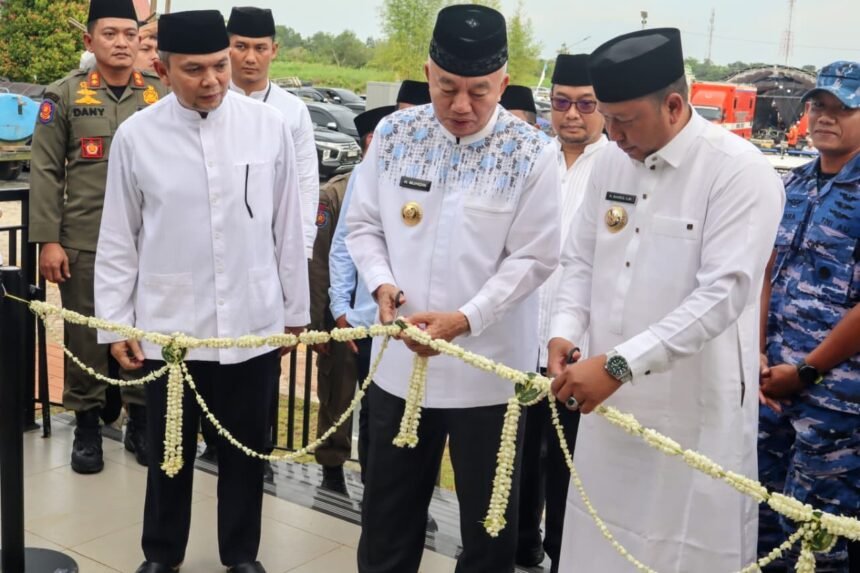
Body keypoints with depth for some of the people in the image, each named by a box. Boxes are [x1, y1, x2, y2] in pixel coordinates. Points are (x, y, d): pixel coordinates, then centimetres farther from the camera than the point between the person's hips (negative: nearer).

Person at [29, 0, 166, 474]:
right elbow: (45, 172, -1)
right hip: (83, 242, -1)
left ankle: (141, 420, 23)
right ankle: (87, 424, 22)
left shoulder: (163, 95, 6)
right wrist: (47, 240, -7)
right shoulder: (64, 96, 1)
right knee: (85, 335, 7)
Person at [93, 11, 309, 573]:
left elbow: (288, 228, 2)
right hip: (169, 326, 0)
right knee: (170, 452, 15)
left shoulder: (270, 126, -5)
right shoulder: (136, 136, -5)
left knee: (246, 450, 15)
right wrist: (116, 323, 2)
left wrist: (295, 310, 6)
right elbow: (118, 240, 3)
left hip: (253, 324, 0)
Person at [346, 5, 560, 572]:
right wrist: (382, 283, -12)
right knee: (388, 508, 19)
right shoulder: (394, 134, -1)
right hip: (400, 359, 3)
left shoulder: (532, 153, -10)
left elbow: (532, 259, -10)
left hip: (489, 367, -3)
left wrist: (464, 320, -20)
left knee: (489, 515, 15)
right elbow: (364, 225, 7)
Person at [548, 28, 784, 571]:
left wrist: (620, 365, -25)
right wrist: (566, 331, -6)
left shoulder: (741, 172, -14)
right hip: (610, 400, 6)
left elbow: (723, 293, -22)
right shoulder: (611, 163, 6)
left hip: (694, 415, -6)